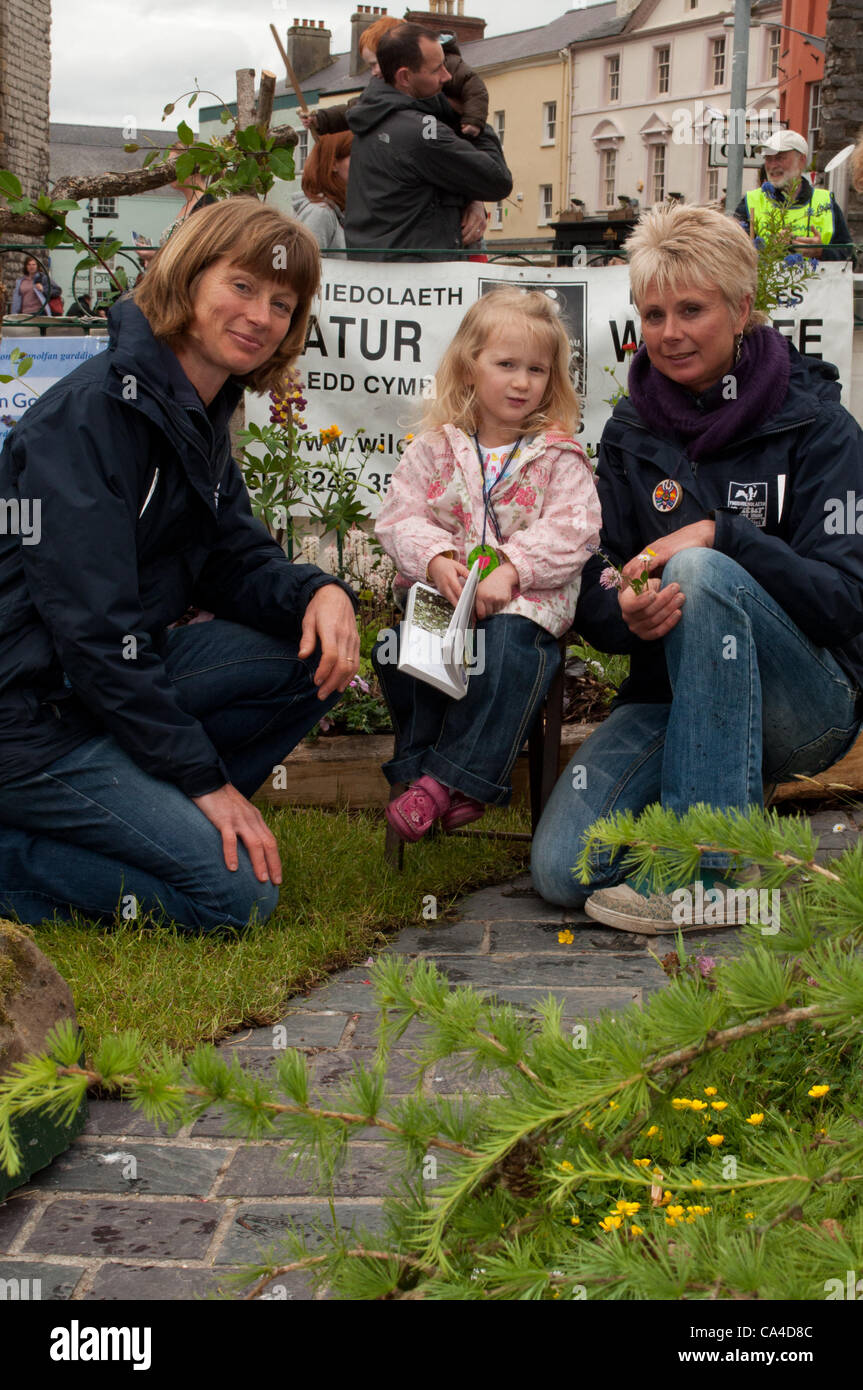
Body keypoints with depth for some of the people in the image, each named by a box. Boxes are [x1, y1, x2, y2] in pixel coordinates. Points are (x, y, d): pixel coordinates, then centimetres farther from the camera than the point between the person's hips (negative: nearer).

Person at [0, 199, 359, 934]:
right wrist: (206, 778, -19)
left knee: (317, 656, -2)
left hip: (124, 675, 9)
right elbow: (92, 625, -23)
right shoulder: (94, 412, -20)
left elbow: (235, 559, 12)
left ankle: (154, 821, 0)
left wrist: (319, 592, -12)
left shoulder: (200, 415, 9)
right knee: (236, 890, -15)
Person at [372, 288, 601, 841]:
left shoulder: (560, 454, 4)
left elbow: (571, 530, -6)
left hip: (528, 595, -2)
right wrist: (436, 559, -15)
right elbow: (401, 518, 5)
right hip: (445, 589, 2)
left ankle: (449, 779, -26)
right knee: (401, 648, -24)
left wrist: (510, 570, -19)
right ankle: (422, 768, -10)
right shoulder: (435, 448, 9)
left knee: (509, 647, -32)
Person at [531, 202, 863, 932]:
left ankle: (707, 871, -31)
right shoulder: (630, 432, 6)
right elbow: (593, 591, 1)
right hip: (671, 694, 4)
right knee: (562, 869, -19)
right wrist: (626, 613, -24)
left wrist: (721, 535, -25)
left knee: (702, 574, -34)